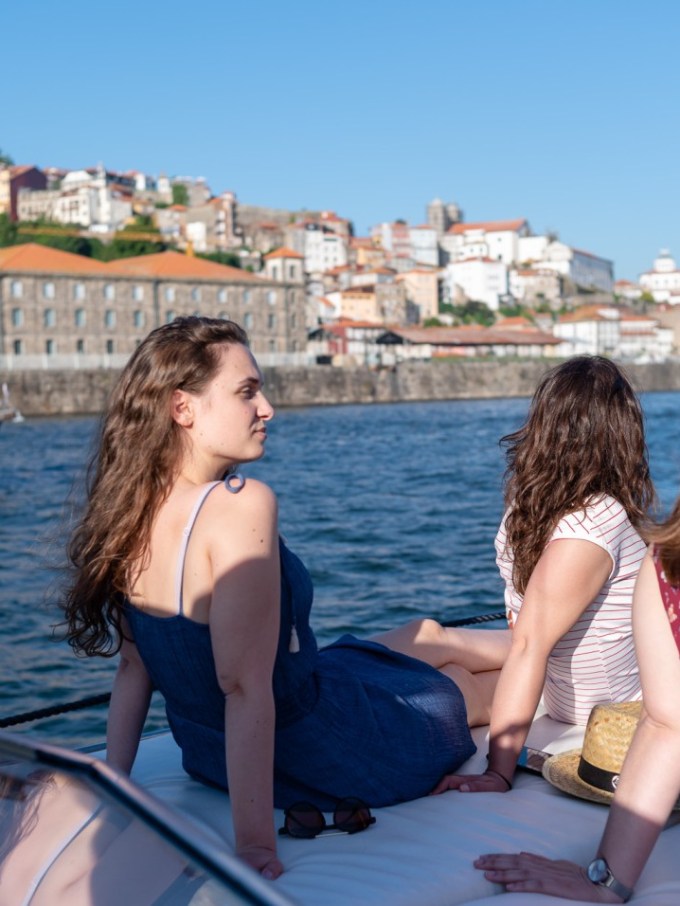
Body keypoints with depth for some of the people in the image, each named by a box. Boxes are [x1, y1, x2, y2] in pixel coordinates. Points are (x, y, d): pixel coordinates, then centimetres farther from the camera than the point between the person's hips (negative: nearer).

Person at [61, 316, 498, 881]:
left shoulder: (133, 511, -7)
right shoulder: (241, 504, -32)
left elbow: (133, 668, -1)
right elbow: (245, 685, -34)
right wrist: (257, 843, -30)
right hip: (316, 759, -7)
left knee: (428, 635, 29)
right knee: (482, 688, 22)